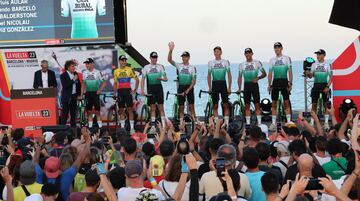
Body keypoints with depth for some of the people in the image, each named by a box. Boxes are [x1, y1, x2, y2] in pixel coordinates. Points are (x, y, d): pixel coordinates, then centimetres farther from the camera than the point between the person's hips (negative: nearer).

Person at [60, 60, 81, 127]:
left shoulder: (75, 74, 10)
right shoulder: (63, 75, -8)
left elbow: (78, 84, 18)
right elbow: (65, 86, -20)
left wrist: (78, 94, 12)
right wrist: (73, 80, -20)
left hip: (74, 96, 6)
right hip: (66, 97, -6)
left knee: (73, 113, 10)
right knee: (65, 113, -4)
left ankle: (73, 126, 17)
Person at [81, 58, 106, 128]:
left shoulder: (97, 72, -4)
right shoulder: (84, 73, 9)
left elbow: (104, 83, -1)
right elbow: (83, 84, 14)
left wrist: (99, 90, -11)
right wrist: (81, 94, 9)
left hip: (95, 93, -4)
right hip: (88, 93, 4)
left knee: (97, 111, -4)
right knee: (89, 111, 5)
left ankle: (100, 126, -2)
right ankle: (90, 126, 9)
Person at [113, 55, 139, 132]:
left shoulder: (130, 69, -1)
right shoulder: (116, 71, 9)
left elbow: (137, 79, 4)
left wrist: (135, 90, -3)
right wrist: (114, 93, 10)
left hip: (127, 91, -3)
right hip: (120, 92, 3)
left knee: (130, 109, -5)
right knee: (121, 110, 6)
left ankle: (132, 128, -3)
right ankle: (122, 127, 12)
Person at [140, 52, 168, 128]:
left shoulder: (160, 66, 5)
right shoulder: (146, 67, 5)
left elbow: (166, 79, 5)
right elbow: (143, 79, 4)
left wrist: (160, 78, -17)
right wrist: (142, 90, -7)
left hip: (159, 87, 0)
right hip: (151, 88, 1)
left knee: (161, 107, -3)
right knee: (153, 107, 4)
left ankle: (164, 125, -3)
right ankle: (153, 125, 7)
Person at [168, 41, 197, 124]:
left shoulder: (192, 67, -2)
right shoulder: (179, 66, 2)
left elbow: (194, 81, -5)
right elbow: (169, 60, -12)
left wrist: (187, 90, -14)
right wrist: (170, 50, -28)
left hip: (189, 88, -1)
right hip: (181, 88, 1)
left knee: (191, 106, -2)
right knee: (181, 106, 4)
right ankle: (181, 123, 8)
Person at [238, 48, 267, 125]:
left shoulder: (257, 63, 2)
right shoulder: (242, 65, 8)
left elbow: (264, 73, 5)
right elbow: (240, 77, 10)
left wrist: (258, 78, -14)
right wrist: (239, 88, 1)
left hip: (254, 84, -2)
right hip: (246, 85, 2)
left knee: (257, 105, -4)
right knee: (247, 106, 3)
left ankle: (259, 123, -2)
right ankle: (248, 123, 8)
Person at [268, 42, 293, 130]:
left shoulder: (287, 58, 4)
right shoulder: (272, 60, 12)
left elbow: (290, 71, 1)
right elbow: (270, 73, 12)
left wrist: (290, 83, -8)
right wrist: (269, 85, 4)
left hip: (284, 81, -3)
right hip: (275, 82, 3)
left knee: (286, 103, -4)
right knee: (273, 103, 2)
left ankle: (289, 122, -2)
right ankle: (273, 123, 7)